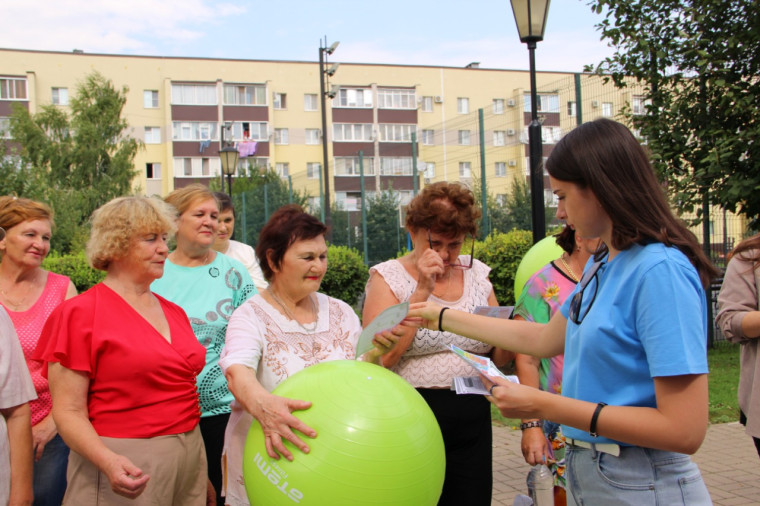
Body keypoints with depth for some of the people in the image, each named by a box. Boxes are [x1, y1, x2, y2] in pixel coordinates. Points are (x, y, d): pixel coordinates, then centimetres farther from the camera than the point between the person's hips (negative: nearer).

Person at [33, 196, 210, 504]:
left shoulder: (174, 312, 10)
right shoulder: (80, 313, -8)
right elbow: (69, 412, -11)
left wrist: (201, 470, 14)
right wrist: (107, 461, -28)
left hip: (189, 457, 6)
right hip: (126, 468, -6)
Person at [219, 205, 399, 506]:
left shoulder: (341, 312, 7)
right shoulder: (251, 316, -7)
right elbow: (237, 371, -27)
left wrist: (375, 354, -14)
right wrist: (262, 403, -48)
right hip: (270, 462, -3)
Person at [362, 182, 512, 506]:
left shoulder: (477, 273, 8)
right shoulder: (388, 277, -3)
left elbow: (497, 357, 13)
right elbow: (380, 357, -17)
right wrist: (422, 291, -19)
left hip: (473, 423, 4)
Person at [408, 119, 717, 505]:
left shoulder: (661, 271, -22)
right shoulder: (600, 265, 6)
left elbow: (684, 430, -25)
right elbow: (546, 339, 18)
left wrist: (544, 407, -24)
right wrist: (442, 317, 21)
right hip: (585, 474, 8)